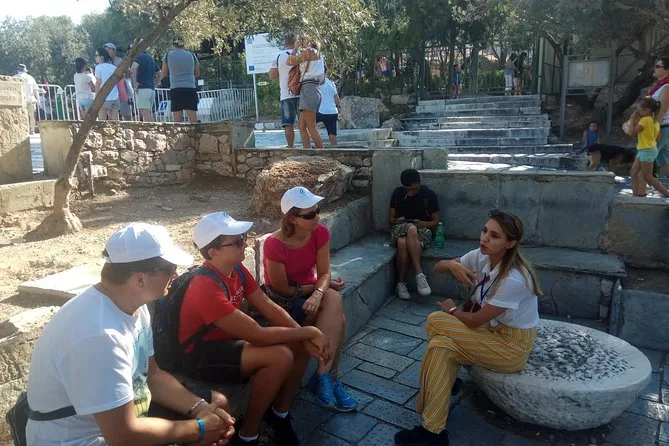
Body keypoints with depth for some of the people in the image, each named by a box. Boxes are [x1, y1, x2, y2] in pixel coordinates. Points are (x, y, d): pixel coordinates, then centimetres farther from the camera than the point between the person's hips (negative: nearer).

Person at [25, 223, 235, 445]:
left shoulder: (134, 306, -5)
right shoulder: (100, 335, -33)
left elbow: (153, 375, 4)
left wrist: (200, 408, -10)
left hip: (123, 413, 8)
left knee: (217, 402, 8)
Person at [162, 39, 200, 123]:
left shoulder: (168, 55, 8)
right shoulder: (191, 55, 11)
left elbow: (164, 74, 13)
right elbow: (197, 74, 17)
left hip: (175, 89, -1)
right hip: (191, 88, 1)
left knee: (177, 120, -2)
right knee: (193, 120, -2)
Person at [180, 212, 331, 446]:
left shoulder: (236, 268, -5)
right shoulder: (206, 287, -32)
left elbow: (269, 307, -3)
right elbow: (258, 334, -33)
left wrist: (305, 338, -16)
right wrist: (310, 332, -24)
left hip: (228, 339, 9)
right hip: (201, 355, -8)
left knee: (300, 344, -4)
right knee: (280, 356, -29)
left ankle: (280, 412, 16)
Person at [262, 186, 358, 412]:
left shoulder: (320, 233, -12)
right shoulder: (274, 244, -27)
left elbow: (324, 273, -12)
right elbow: (283, 289, -18)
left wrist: (318, 294, -33)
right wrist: (317, 287, -11)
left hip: (310, 290, 5)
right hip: (283, 299, -5)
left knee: (333, 301, -30)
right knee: (336, 318, -28)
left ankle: (325, 376, -19)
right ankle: (328, 376, -14)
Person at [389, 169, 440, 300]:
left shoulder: (429, 195, 0)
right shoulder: (397, 193, 7)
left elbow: (436, 221, 5)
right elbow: (391, 218, 14)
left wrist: (423, 223, -16)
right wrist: (396, 221, -11)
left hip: (422, 231, -1)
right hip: (400, 229, 1)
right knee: (403, 242, -39)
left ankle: (401, 283, -33)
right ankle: (419, 275, -31)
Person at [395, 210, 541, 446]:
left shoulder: (513, 279, -31)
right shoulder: (481, 257, -8)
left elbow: (475, 321, -24)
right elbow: (438, 267, 2)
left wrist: (452, 310, -3)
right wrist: (452, 265, -22)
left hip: (512, 346, -8)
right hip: (493, 331, 8)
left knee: (435, 322, -17)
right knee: (441, 345, -14)